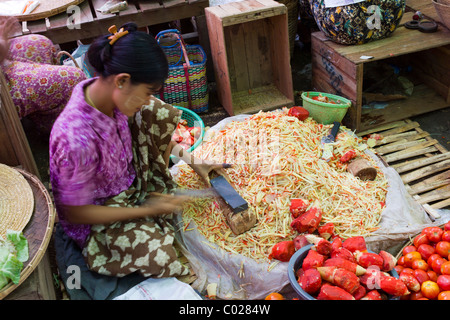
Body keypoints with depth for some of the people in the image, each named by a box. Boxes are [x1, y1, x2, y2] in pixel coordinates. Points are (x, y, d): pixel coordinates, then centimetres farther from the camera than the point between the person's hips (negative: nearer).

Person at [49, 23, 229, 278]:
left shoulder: (107, 92, -17)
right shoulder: (77, 140, -39)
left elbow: (155, 132, 4)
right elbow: (74, 212, -24)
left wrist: (192, 160, -2)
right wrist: (146, 210, -22)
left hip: (129, 178, 7)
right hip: (99, 215, -6)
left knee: (158, 112, -12)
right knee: (160, 257, -29)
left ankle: (158, 183, 7)